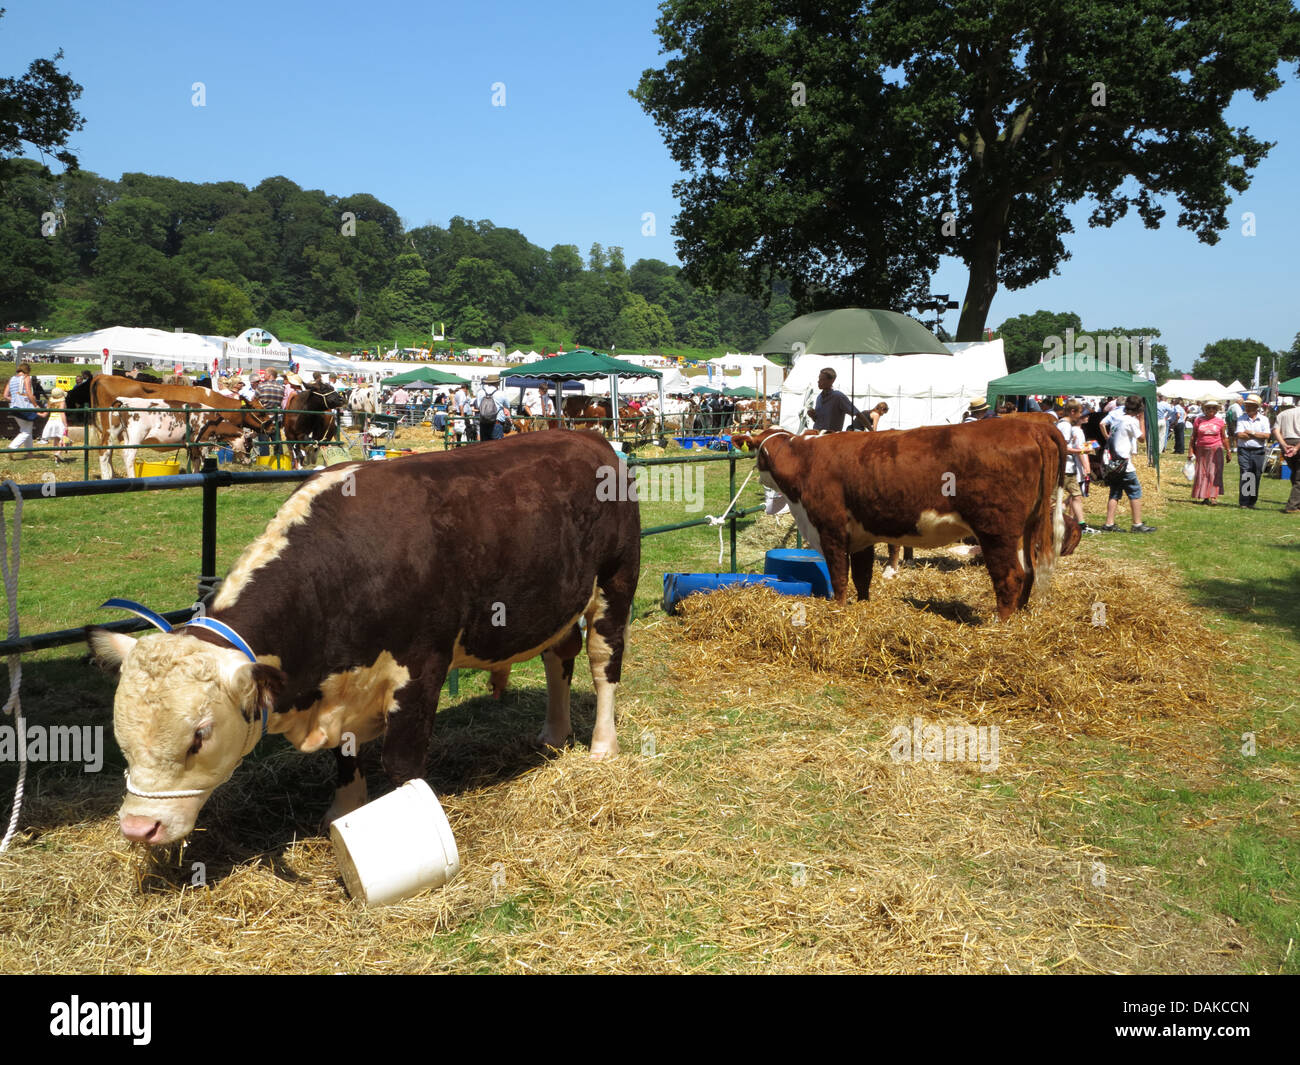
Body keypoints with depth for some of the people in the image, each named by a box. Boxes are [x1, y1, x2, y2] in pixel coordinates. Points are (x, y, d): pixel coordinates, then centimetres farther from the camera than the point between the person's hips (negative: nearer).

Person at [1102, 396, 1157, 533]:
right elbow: (1142, 437, -2)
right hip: (1124, 464, -8)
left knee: (1115, 494, 9)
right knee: (1135, 493, 0)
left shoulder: (1118, 419, 12)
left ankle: (1109, 524, 6)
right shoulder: (1132, 420, -11)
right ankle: (1137, 525, 2)